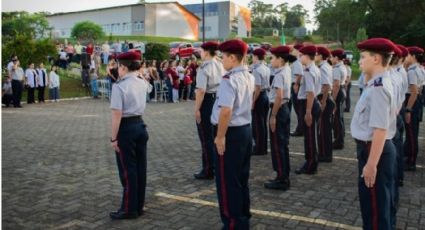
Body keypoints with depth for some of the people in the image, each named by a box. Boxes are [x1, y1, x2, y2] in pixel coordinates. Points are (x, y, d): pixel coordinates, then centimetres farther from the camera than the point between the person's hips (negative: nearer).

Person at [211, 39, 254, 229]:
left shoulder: (229, 79, -20)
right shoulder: (249, 77, 8)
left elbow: (226, 111, -27)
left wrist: (220, 136, -20)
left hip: (231, 133, -9)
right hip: (246, 129, 9)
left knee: (227, 181, 5)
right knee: (241, 178, 20)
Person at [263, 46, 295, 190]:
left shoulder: (279, 74, -18)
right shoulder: (286, 71, 8)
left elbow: (279, 97, -24)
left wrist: (273, 116, -21)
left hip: (279, 109, -9)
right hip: (285, 108, 9)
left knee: (277, 145, -2)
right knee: (283, 144, 14)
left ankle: (281, 179, 6)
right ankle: (284, 177, 23)